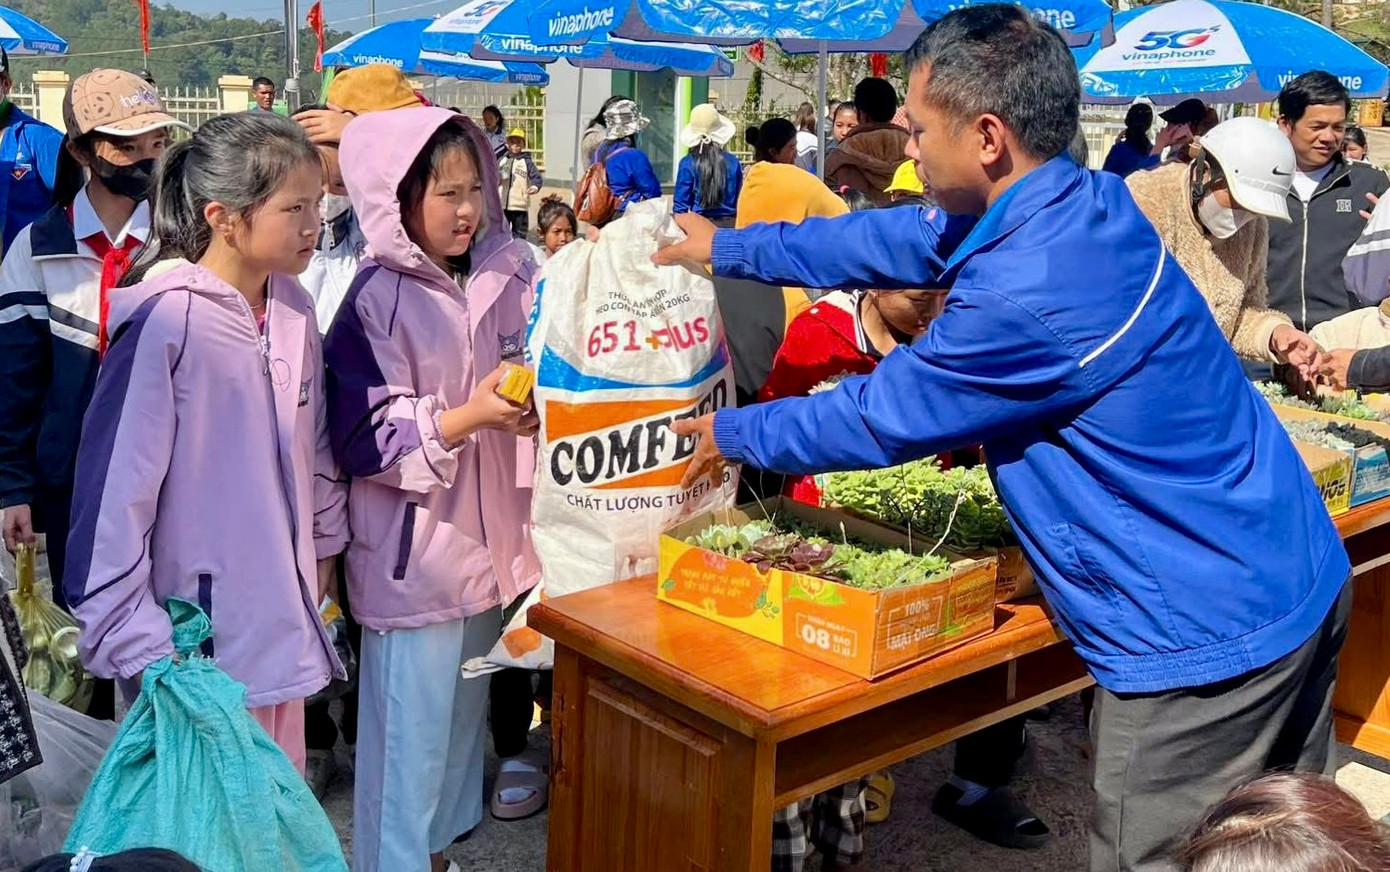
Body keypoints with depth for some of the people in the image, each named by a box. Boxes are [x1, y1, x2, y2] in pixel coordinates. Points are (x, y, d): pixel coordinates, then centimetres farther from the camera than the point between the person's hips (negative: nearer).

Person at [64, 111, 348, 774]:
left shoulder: (291, 306, 2)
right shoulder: (167, 321, -18)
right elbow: (115, 486, -17)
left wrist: (323, 545, 19)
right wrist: (136, 645, -16)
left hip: (282, 615, 7)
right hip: (198, 630, -6)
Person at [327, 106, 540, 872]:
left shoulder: (504, 278, 2)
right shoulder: (378, 300, -14)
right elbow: (364, 438, -17)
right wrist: (468, 418, -27)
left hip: (486, 538, 6)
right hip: (412, 551, -6)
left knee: (463, 715, 21)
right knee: (411, 732, 4)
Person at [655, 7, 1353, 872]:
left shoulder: (1025, 298, -28)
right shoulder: (1087, 201, 1)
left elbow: (878, 418, -14)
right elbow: (904, 240, 12)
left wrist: (732, 433, 5)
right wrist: (729, 247, 20)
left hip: (1205, 638, -9)